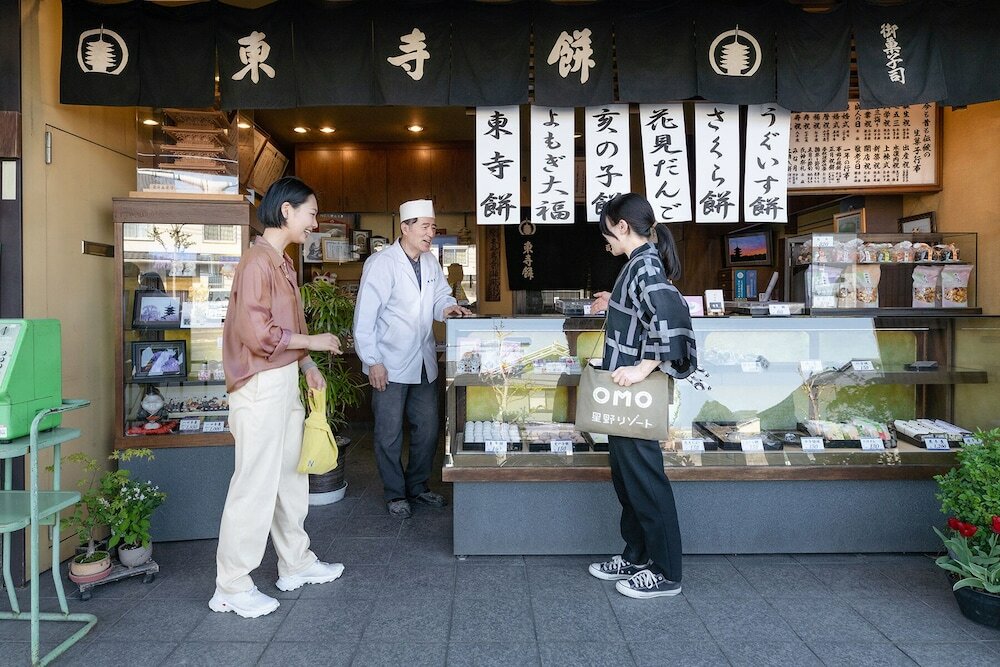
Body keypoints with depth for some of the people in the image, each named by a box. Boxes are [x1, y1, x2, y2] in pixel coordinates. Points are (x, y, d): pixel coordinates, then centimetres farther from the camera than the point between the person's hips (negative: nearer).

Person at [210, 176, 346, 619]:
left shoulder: (281, 262, 14)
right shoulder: (257, 261, -17)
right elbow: (257, 333, -23)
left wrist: (307, 365, 11)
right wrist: (312, 343, -14)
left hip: (285, 384, 10)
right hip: (260, 388, -10)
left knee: (291, 478, 18)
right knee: (255, 486, -1)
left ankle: (295, 564, 33)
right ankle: (231, 587, 14)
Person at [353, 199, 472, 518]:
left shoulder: (430, 262, 5)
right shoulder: (381, 263, -14)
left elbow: (441, 296, 17)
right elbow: (364, 316, -15)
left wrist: (448, 307, -8)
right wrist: (372, 362, -16)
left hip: (424, 363, 7)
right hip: (389, 366, -6)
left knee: (428, 429, 15)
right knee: (390, 434, 6)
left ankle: (418, 485, 33)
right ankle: (394, 494, 23)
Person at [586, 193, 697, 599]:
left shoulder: (644, 265, -17)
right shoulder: (640, 263, 12)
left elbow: (671, 318, -30)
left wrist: (644, 368, -27)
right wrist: (614, 306, 25)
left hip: (637, 394, -10)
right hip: (627, 395, 10)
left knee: (644, 478, 0)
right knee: (626, 477, 18)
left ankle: (665, 573, 14)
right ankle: (636, 558, 31)